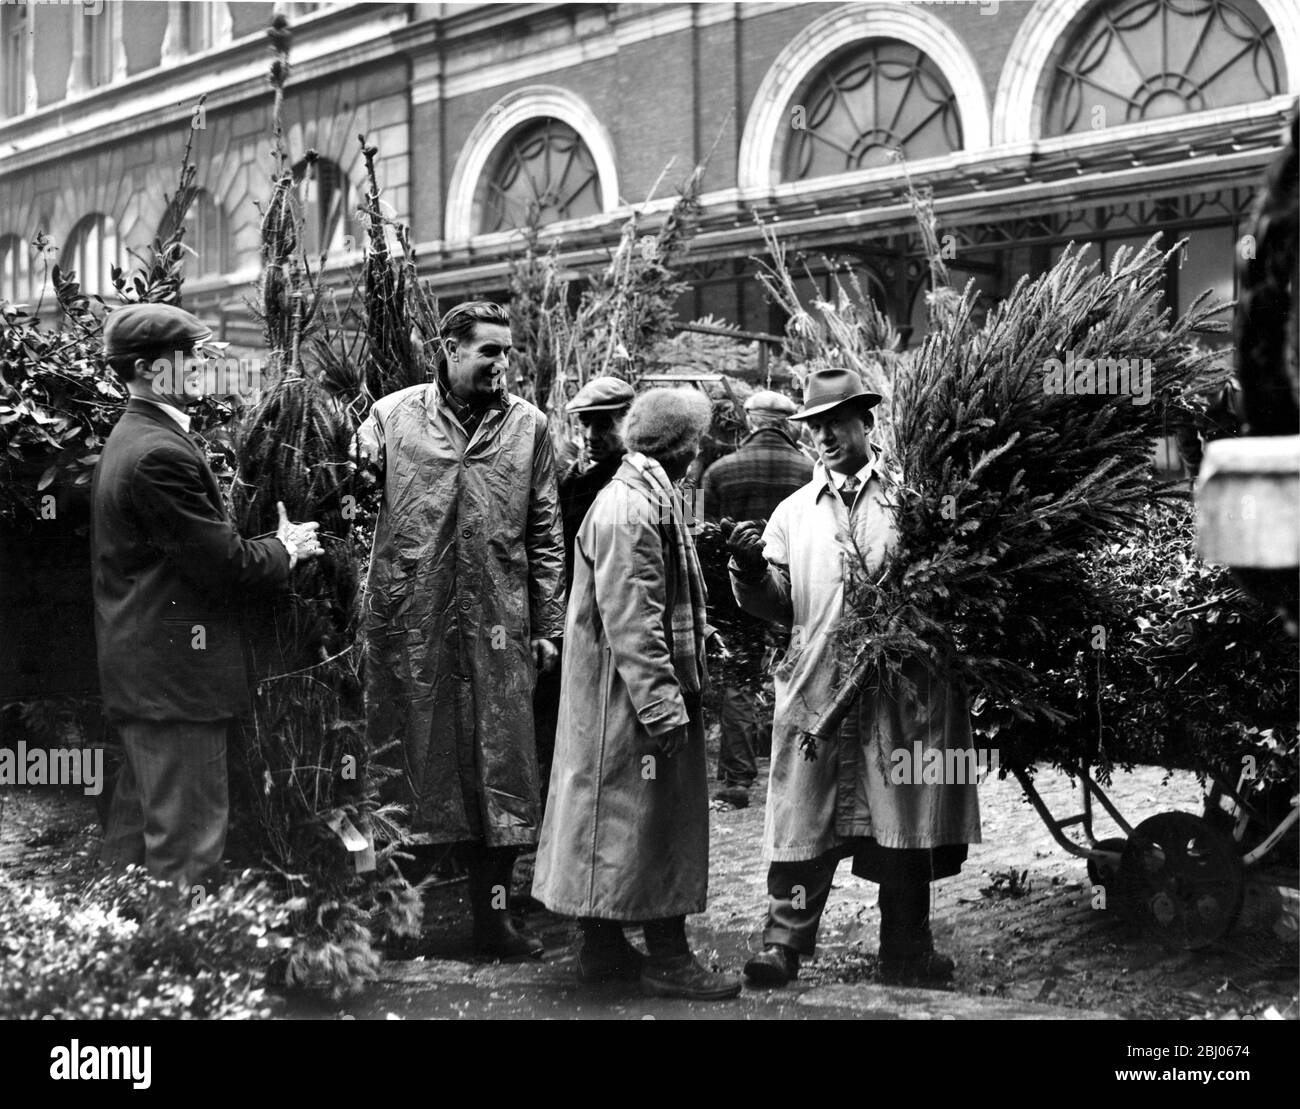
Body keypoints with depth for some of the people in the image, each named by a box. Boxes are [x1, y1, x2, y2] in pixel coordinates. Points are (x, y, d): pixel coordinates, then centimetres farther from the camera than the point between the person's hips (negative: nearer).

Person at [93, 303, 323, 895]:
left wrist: (270, 544, 13)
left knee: (139, 820, 18)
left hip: (139, 667, 11)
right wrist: (285, 549, -3)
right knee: (187, 833, -5)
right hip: (174, 672, -11)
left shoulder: (130, 439, 14)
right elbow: (224, 566, -21)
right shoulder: (160, 453, -21)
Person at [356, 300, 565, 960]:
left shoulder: (527, 425, 8)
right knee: (410, 762, 6)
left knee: (497, 769, 3)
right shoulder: (393, 415, 4)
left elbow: (545, 535, 9)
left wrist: (548, 625, 5)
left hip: (497, 627, 1)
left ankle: (492, 915, 12)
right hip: (408, 618, -1)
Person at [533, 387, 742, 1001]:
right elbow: (630, 621, -23)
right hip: (635, 695, -10)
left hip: (643, 692, 10)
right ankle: (666, 957, 5)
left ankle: (603, 945, 22)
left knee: (642, 818, 14)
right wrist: (662, 708, -23)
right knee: (650, 817, -3)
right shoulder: (629, 508, -18)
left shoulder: (650, 498, 14)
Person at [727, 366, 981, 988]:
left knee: (904, 821, 6)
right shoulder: (794, 512, 14)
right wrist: (751, 570, -9)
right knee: (804, 820, -3)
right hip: (816, 687, 1)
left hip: (904, 686, -1)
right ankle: (782, 943, 3)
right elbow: (779, 606, 9)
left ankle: (906, 953, 17)